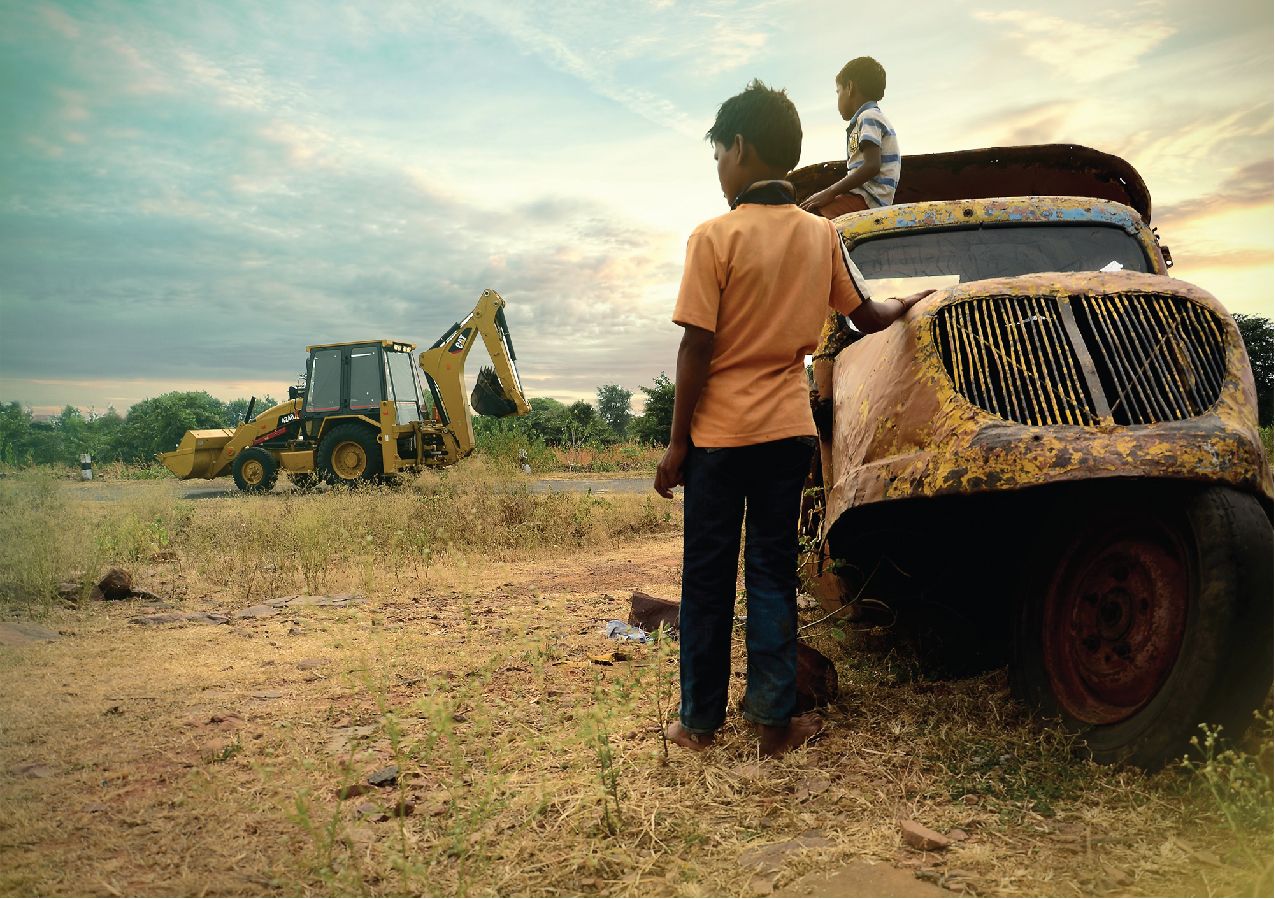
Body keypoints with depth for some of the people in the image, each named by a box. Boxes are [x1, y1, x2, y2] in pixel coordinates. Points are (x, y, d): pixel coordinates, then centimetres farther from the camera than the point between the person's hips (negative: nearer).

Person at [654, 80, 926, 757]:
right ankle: (774, 719, 14)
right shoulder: (822, 235, 5)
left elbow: (696, 350, -13)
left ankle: (699, 720, 17)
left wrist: (676, 443, -5)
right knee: (773, 574, 10)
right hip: (789, 429, 4)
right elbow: (866, 316, 17)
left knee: (707, 578, 7)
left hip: (720, 432, -4)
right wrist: (908, 304, 39)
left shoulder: (715, 237, -10)